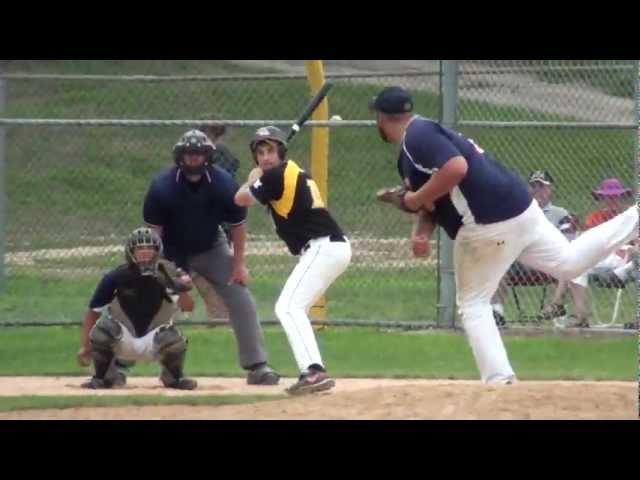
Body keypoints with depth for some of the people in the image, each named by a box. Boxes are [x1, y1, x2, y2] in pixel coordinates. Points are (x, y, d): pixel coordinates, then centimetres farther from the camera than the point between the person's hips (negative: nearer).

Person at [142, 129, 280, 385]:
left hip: (211, 249, 1)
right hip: (172, 253, -1)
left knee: (242, 301, -10)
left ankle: (257, 366, -6)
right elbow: (153, 229, -16)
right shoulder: (163, 185, -23)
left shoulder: (223, 183, -20)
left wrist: (238, 263, -9)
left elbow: (237, 224, -8)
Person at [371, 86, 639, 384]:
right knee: (569, 263, 20)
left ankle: (499, 380, -4)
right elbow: (433, 197, 21)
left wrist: (415, 199, -16)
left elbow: (456, 168, -27)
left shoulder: (417, 136, -13)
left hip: (490, 225, -9)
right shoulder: (409, 153, 20)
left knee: (472, 303, 3)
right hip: (518, 206, 9)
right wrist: (421, 232, 1)